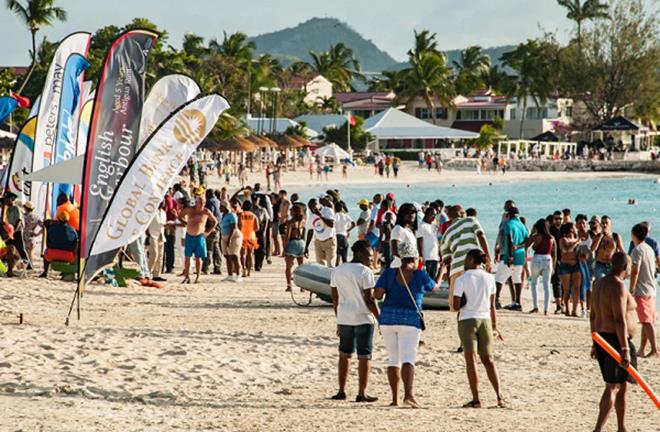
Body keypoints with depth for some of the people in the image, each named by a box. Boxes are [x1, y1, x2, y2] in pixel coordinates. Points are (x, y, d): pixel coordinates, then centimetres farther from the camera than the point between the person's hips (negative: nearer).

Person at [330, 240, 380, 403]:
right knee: (364, 356, 1)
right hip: (363, 319, -5)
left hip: (344, 318, 6)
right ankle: (361, 393, 1)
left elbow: (335, 299, 12)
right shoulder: (365, 272, -11)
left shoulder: (337, 270, 8)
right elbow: (369, 299, -13)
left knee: (344, 354, 15)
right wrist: (380, 318, -6)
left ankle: (341, 391, 15)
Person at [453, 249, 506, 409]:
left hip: (467, 320, -3)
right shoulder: (489, 278, 4)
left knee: (471, 359, -1)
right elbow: (492, 306, 9)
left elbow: (456, 306, -12)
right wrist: (494, 326, 16)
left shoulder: (462, 280, -7)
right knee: (488, 360, 10)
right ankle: (499, 397, -2)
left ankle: (476, 399, -7)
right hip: (485, 320, 3)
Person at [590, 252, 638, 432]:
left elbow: (593, 316, 16)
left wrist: (595, 343, 21)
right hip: (616, 341, -9)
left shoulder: (599, 283, 11)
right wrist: (625, 349, -24)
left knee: (622, 386, 17)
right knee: (613, 387, -7)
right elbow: (620, 320, -23)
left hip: (601, 340, 9)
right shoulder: (618, 286, -18)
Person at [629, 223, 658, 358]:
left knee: (647, 321, -9)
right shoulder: (649, 249, 14)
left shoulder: (637, 250, -13)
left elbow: (635, 272, -19)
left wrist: (631, 290, -14)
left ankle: (654, 350, -14)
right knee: (647, 321, 11)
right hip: (651, 290, 9)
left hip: (641, 291, -9)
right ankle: (642, 350, 16)